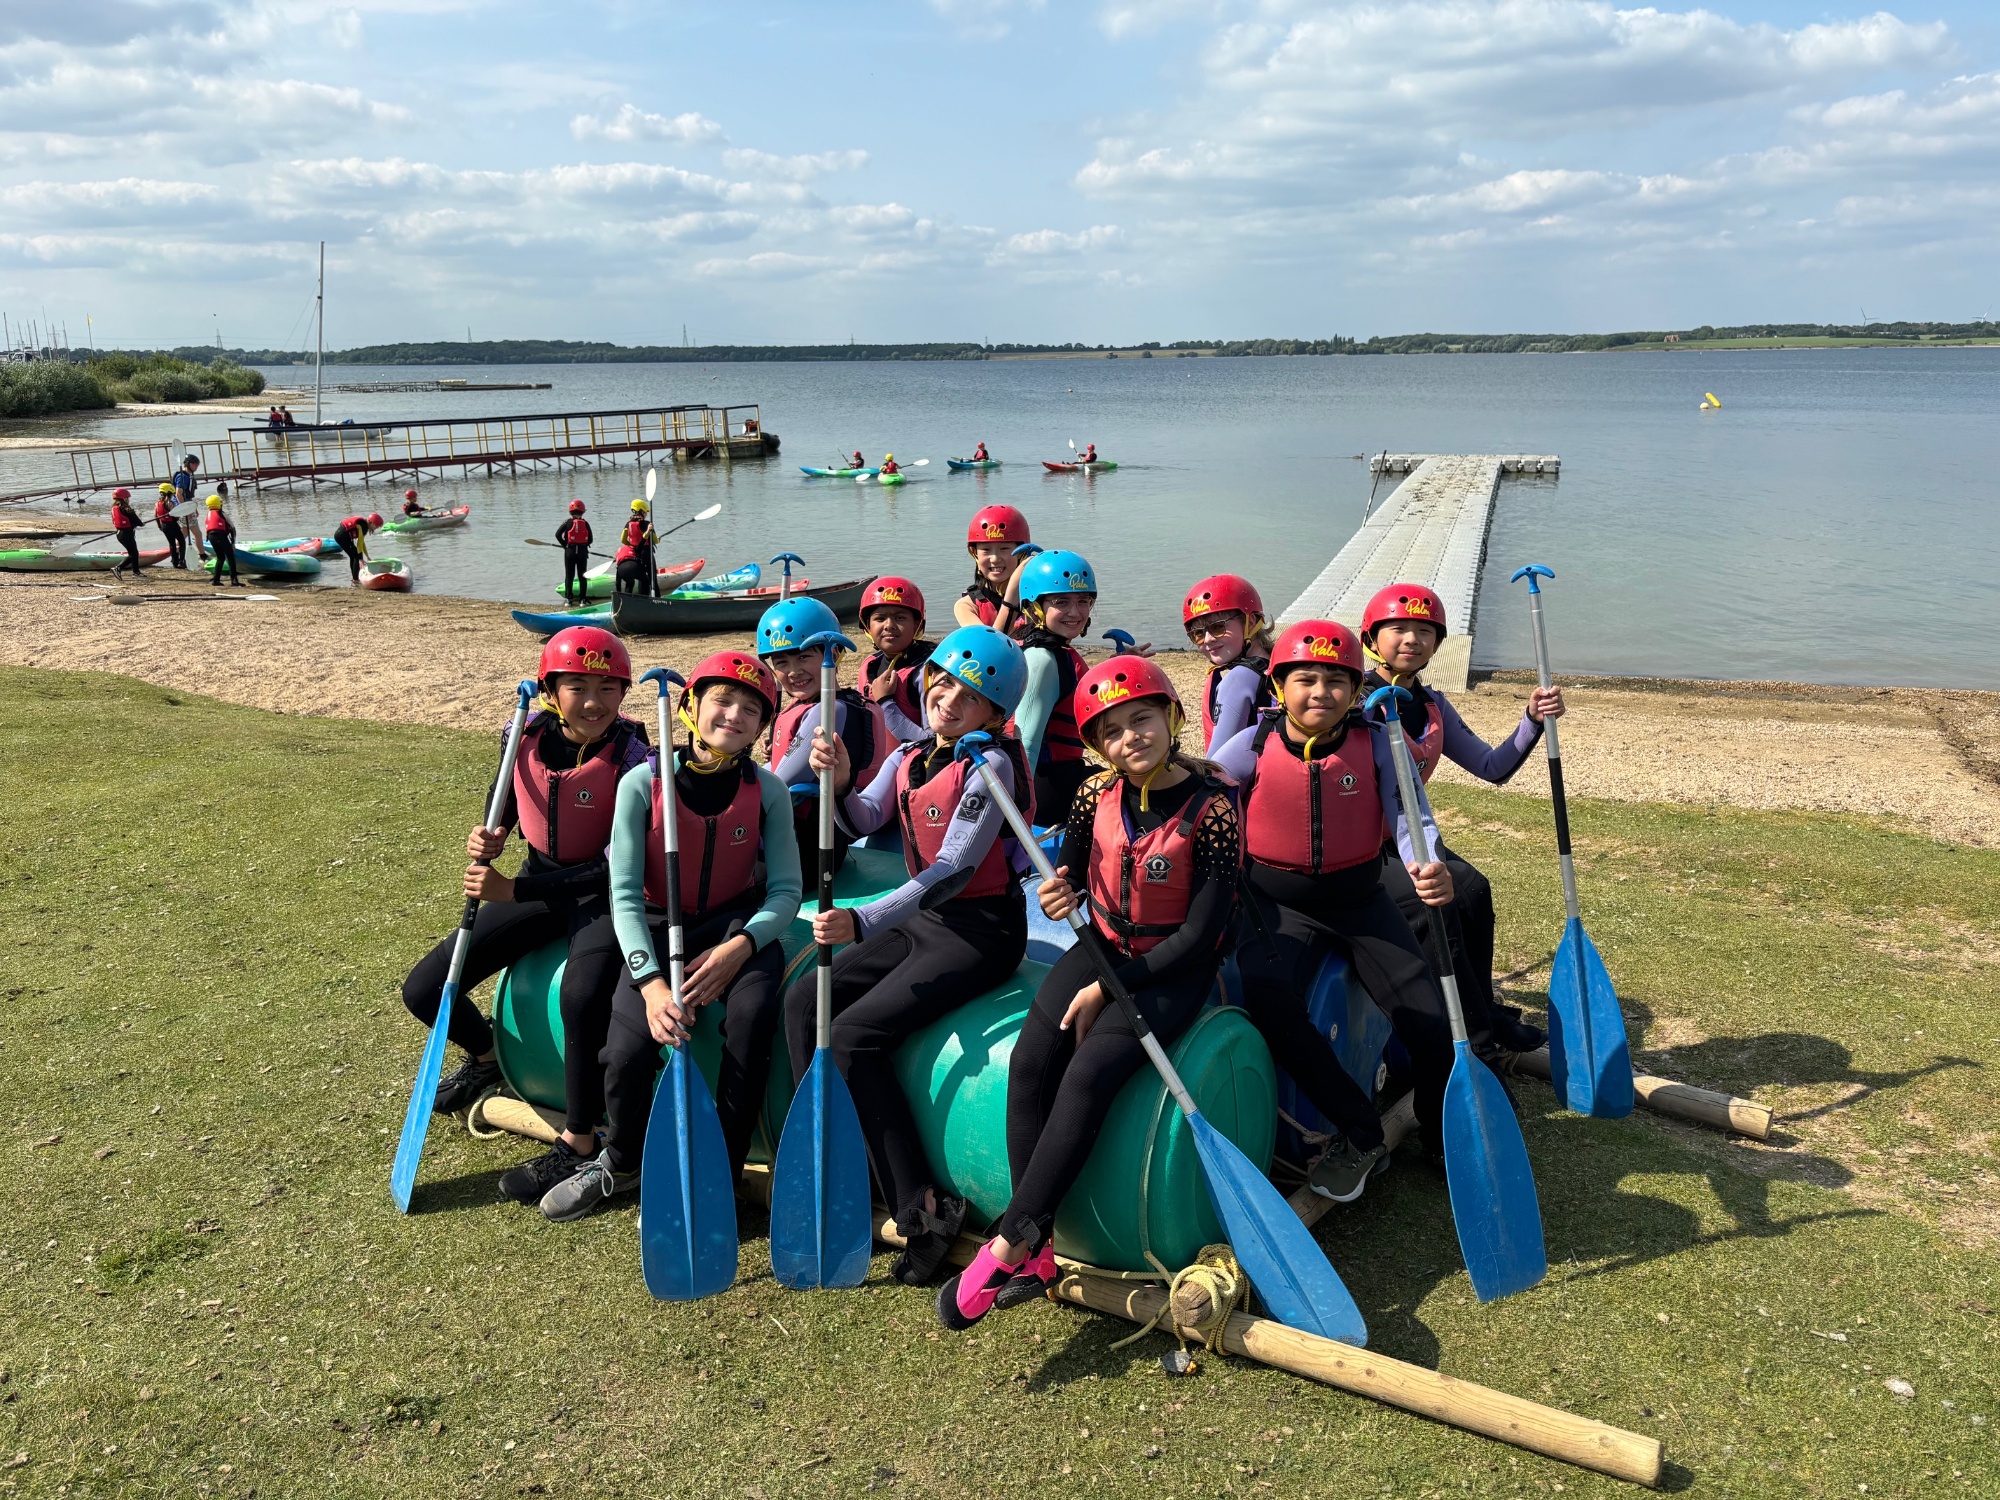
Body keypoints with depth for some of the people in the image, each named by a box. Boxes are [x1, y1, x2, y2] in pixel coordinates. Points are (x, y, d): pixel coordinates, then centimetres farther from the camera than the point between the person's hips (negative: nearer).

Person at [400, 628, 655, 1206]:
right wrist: (491, 837, -9)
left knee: (582, 997, -36)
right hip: (537, 885, 6)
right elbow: (506, 803, 15)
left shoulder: (631, 757, -21)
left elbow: (617, 868, -23)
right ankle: (487, 1056, 33)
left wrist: (514, 890, -26)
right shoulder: (526, 735, -7)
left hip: (605, 895, -6)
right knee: (425, 990, -1)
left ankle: (578, 1145, -17)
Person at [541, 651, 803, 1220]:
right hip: (659, 928, 0)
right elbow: (625, 895, -13)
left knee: (754, 1011, -32)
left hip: (736, 923, 1)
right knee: (627, 1051, -23)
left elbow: (785, 890, -6)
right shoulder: (643, 783, -12)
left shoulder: (766, 790, -7)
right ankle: (620, 1162, 13)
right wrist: (650, 982, -26)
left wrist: (740, 946, -25)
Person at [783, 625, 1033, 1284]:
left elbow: (954, 871, -24)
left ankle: (923, 1207, -13)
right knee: (804, 1002, -5)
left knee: (854, 1034, -19)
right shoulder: (906, 759, 9)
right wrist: (837, 782, -28)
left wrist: (862, 921, -33)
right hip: (919, 921, 8)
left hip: (981, 930, -8)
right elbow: (860, 822, -6)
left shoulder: (990, 764, -15)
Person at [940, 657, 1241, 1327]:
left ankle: (1007, 1244, -21)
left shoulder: (1212, 809, -16)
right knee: (1030, 1061, -20)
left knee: (1089, 1073, -28)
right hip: (1102, 946, 5)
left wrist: (1108, 989, -17)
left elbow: (1200, 934, -16)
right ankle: (1037, 1251, -15)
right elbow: (1071, 873, 13)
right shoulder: (1097, 795, -1)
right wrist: (1062, 892, -14)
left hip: (1173, 967, -5)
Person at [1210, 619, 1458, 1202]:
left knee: (1430, 1022, -10)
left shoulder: (1375, 744, -7)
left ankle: (1447, 1141, 23)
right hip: (1280, 906, -1)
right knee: (1270, 1003, -30)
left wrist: (1428, 868, -40)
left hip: (1359, 901, 1)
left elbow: (1409, 817, -15)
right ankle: (1359, 1133, -8)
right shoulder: (1254, 747, -8)